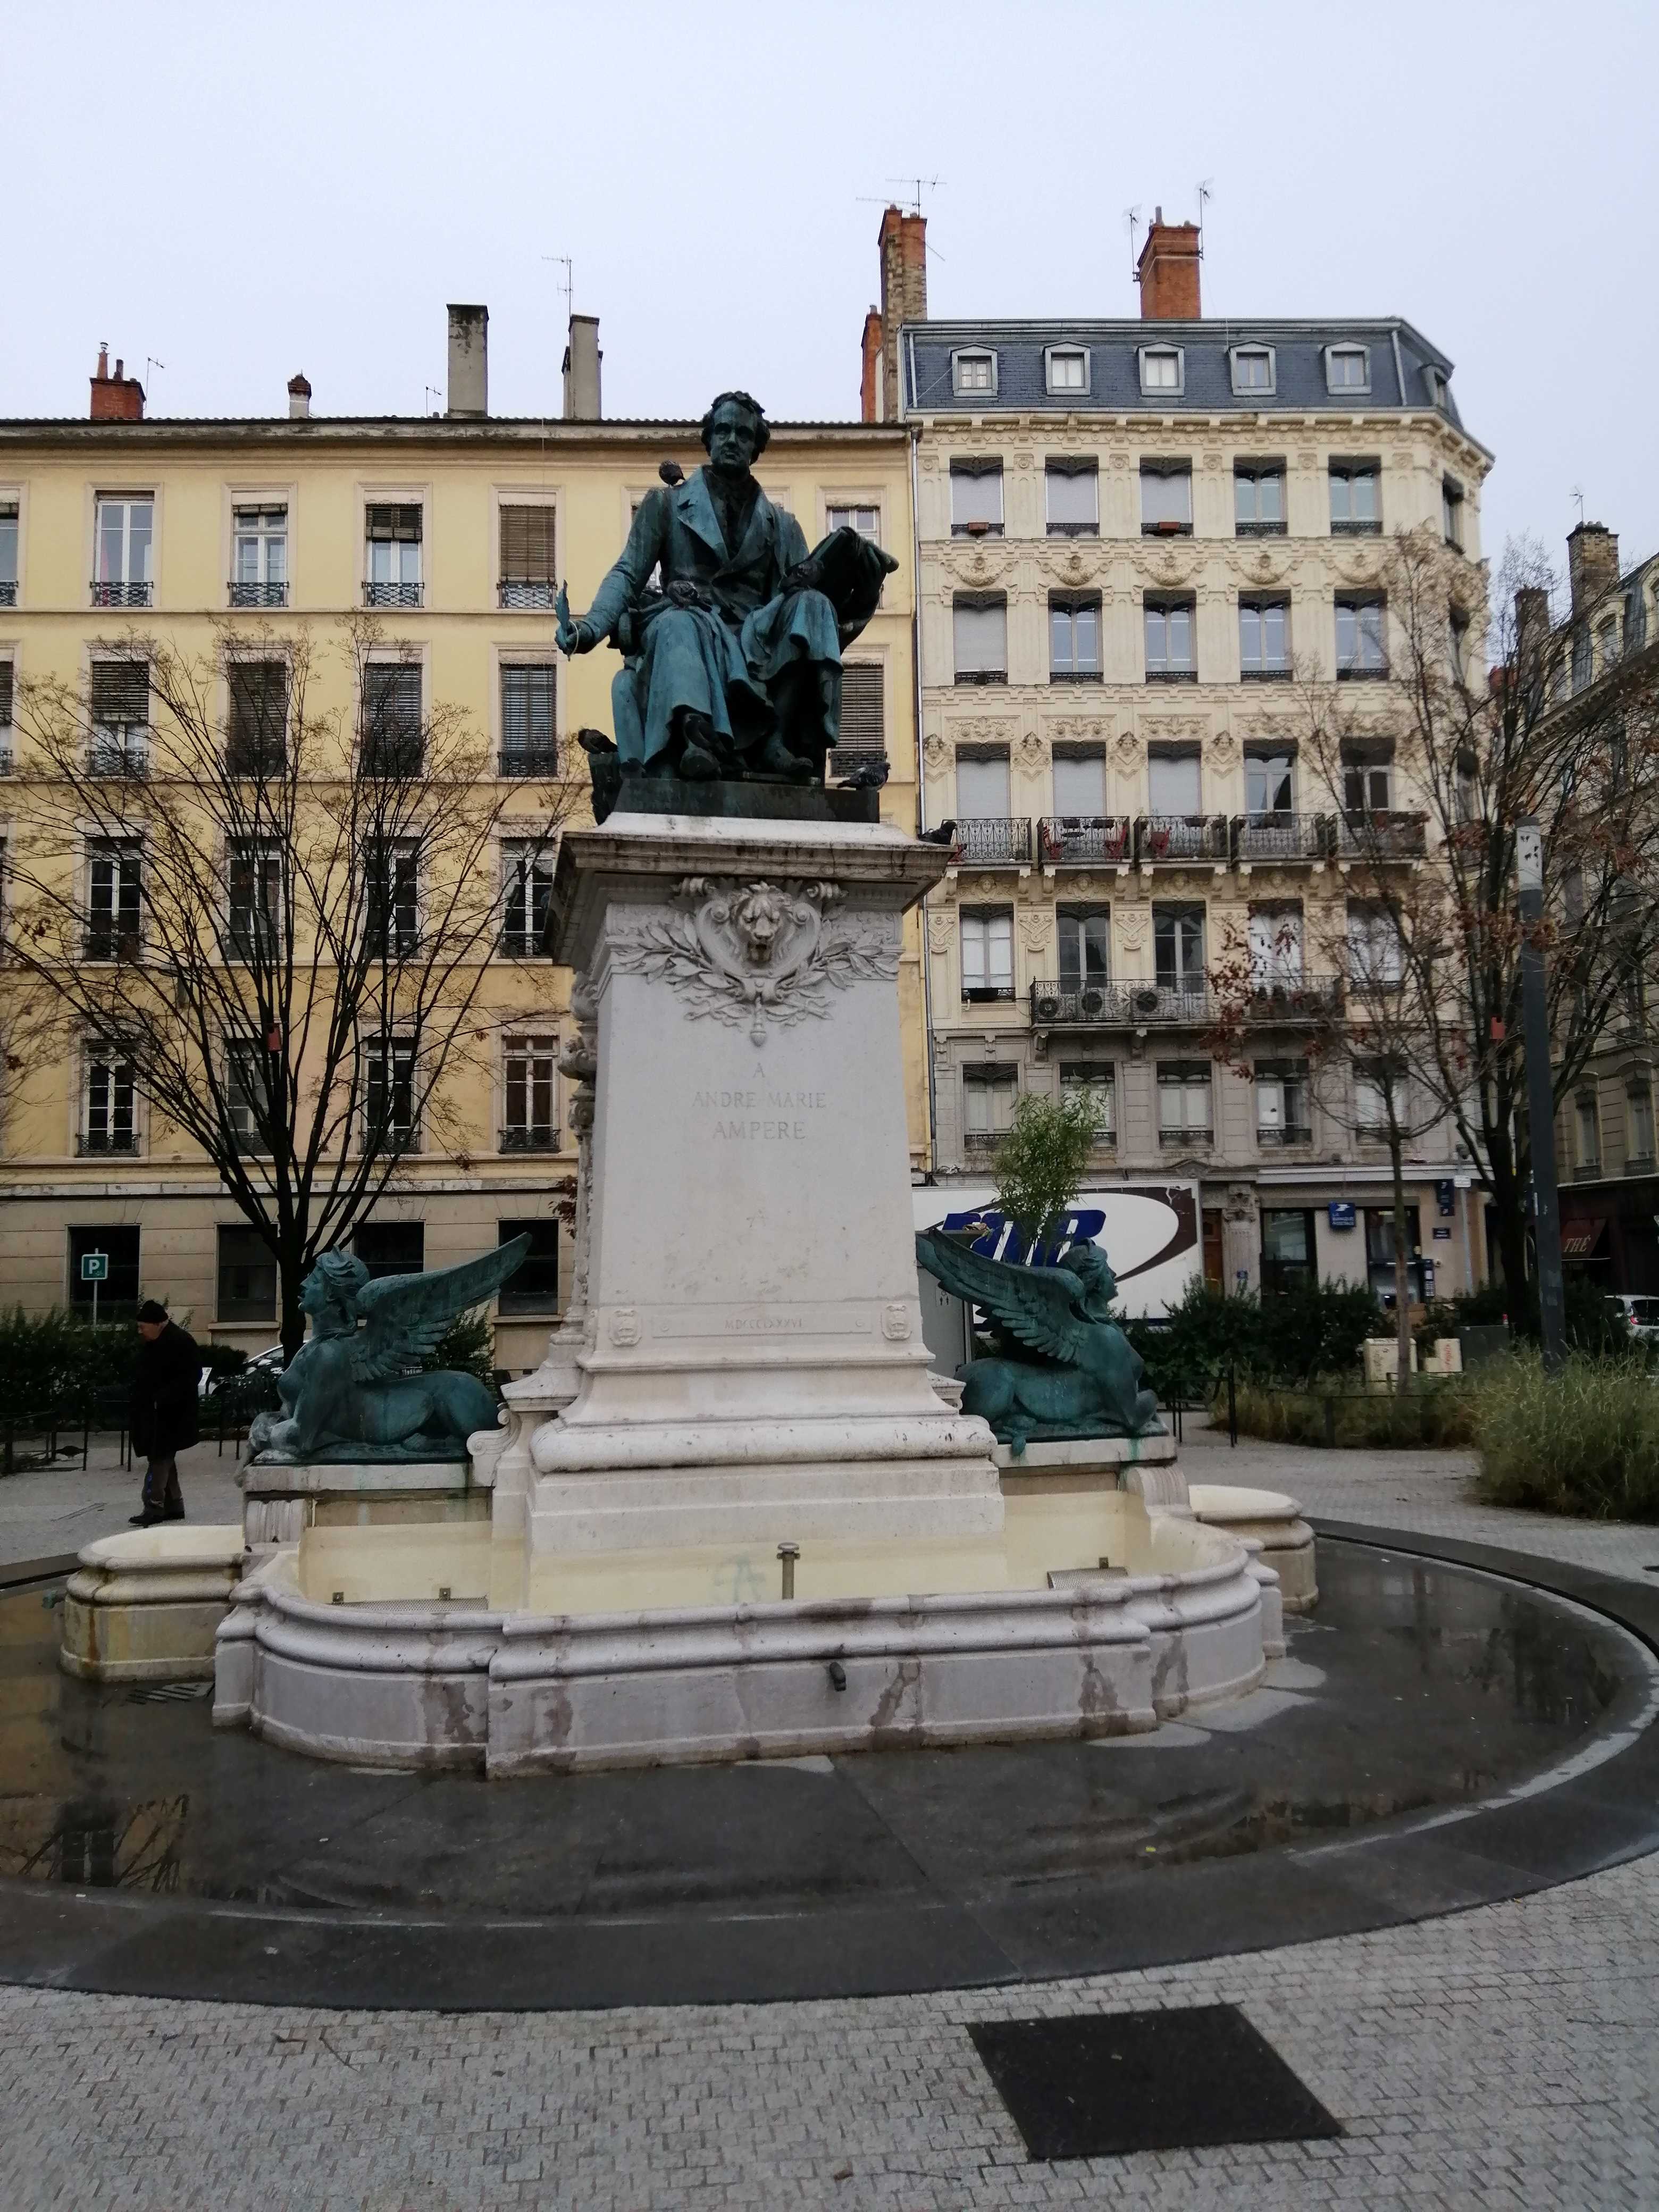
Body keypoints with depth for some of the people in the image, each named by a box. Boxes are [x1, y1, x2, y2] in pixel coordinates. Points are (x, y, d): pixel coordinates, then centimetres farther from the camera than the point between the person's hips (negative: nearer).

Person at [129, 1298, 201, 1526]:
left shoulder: (180, 1342, -14)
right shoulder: (151, 1344, 12)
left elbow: (189, 1378, -18)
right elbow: (141, 1377, 21)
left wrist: (162, 1399, -23)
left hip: (169, 1416, -9)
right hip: (151, 1414, 9)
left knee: (160, 1459, -10)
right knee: (164, 1459, 13)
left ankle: (154, 1507, -9)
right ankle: (174, 1506, 21)